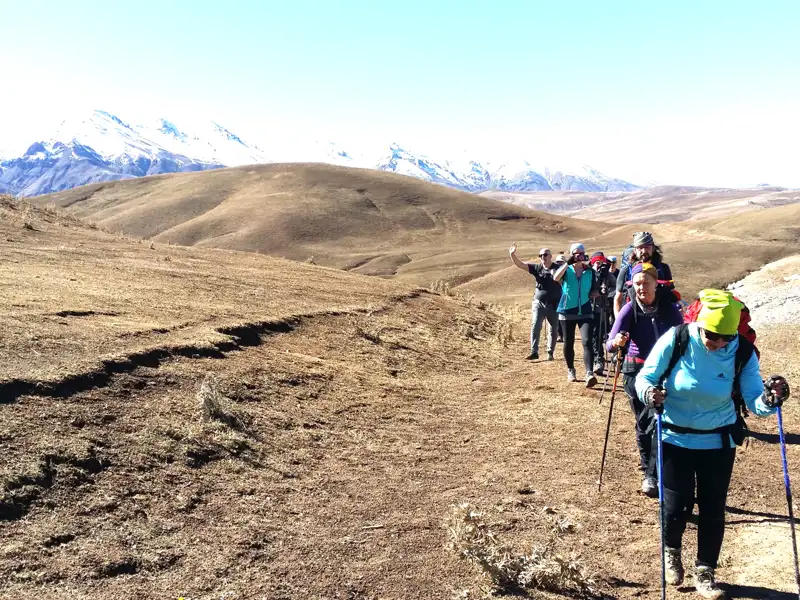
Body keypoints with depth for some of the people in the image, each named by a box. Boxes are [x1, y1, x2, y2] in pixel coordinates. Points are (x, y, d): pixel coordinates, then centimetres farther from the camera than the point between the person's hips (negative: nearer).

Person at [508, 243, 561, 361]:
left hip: (554, 304, -1)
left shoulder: (557, 268, -6)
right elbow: (520, 264, -7)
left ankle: (550, 352, 23)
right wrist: (512, 255, -23)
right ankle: (534, 352, -10)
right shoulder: (537, 268, -1)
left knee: (554, 329, 9)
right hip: (539, 303, 1)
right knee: (535, 326, -11)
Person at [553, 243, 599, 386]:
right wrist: (567, 263, -25)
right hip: (567, 311, 0)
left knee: (587, 342, -15)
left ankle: (589, 374, -22)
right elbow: (556, 278, -21)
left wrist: (593, 294, -5)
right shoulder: (566, 269, 1)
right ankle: (570, 371, 26)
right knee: (568, 343, 10)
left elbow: (595, 290, 15)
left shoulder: (590, 272, 6)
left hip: (585, 311, 0)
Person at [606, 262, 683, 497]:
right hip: (636, 373, 0)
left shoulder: (669, 309, -7)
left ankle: (653, 475, 0)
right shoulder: (629, 310, -10)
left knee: (659, 423, -10)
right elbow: (610, 343, -19)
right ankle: (648, 472, 27)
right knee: (644, 424, 10)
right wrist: (617, 342, -42)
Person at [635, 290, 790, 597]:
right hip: (675, 438, -1)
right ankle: (671, 552, 36)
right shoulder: (676, 340, -19)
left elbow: (754, 402, -16)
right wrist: (649, 393, -34)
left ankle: (704, 573, 30)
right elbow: (644, 377, -12)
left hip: (718, 442, 2)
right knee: (676, 504, 3)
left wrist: (770, 398, -38)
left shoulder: (743, 353, -14)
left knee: (713, 509, 8)